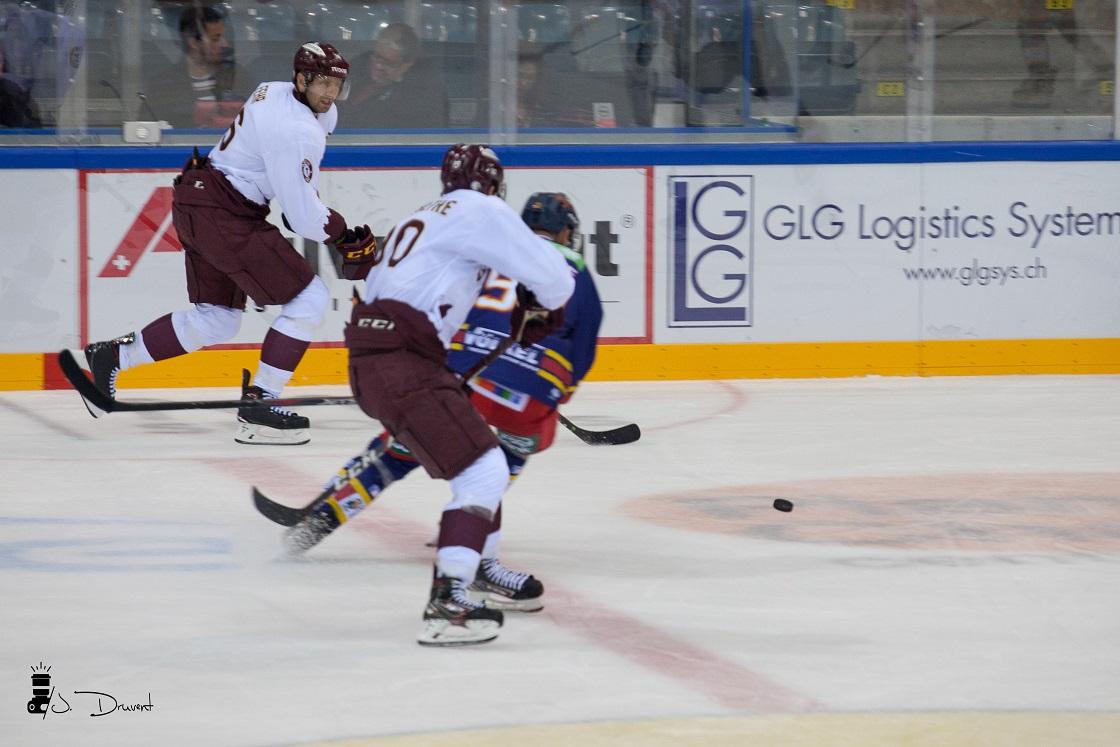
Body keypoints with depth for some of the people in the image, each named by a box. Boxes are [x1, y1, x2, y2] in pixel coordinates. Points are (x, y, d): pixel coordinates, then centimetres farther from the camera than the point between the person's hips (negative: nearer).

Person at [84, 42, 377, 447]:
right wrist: (347, 237, -1)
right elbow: (305, 218, -19)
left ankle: (111, 356, 26)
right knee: (308, 299, -9)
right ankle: (258, 405, -10)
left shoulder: (275, 92, 9)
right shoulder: (297, 132, -21)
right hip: (221, 214, -10)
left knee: (216, 319, 21)